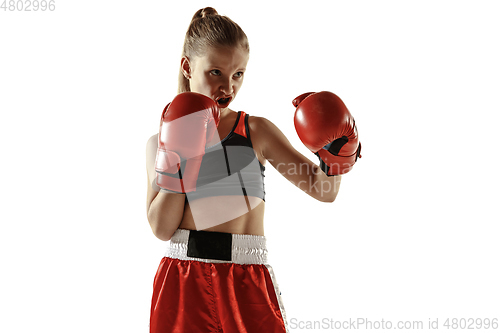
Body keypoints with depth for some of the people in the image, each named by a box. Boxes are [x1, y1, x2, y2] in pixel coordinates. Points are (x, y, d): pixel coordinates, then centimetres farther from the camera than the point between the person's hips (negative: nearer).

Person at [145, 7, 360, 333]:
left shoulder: (257, 132, 3)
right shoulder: (163, 139, 3)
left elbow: (324, 190, 0)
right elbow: (162, 229, -6)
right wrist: (178, 158, -12)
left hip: (248, 283, 0)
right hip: (184, 282, 0)